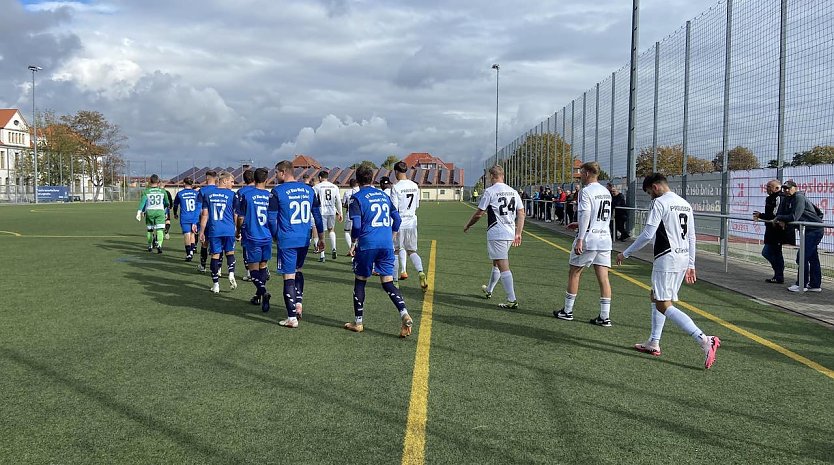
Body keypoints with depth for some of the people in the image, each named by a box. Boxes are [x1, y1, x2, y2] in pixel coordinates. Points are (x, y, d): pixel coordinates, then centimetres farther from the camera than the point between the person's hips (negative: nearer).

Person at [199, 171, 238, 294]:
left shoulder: (208, 193, 5)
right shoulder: (231, 194, -2)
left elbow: (205, 214, 5)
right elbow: (235, 215, 3)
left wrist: (202, 232, 10)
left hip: (214, 230, 1)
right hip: (229, 230, -1)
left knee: (215, 255, 6)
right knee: (230, 252, 16)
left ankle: (216, 285, 9)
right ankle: (231, 275, -5)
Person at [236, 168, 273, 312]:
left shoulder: (244, 193, -8)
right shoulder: (270, 195, 0)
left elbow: (241, 217, -3)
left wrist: (238, 231, 15)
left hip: (251, 237, -3)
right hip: (267, 237, 3)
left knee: (253, 267, 0)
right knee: (262, 265, 16)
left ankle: (263, 292, -24)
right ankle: (258, 296, 26)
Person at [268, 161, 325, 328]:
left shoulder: (277, 192, -8)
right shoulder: (309, 190, 7)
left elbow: (271, 218, -4)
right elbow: (317, 215, 11)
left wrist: (275, 235, 13)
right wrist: (321, 237, 19)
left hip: (287, 241, -5)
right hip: (305, 240, 5)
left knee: (289, 276, 0)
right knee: (298, 270, 25)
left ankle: (292, 317, 2)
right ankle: (299, 301, 12)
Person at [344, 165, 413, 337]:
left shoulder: (357, 198, -3)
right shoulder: (384, 196, 14)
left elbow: (356, 225, -12)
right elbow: (397, 219, 15)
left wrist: (353, 244, 2)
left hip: (367, 245, -4)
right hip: (387, 245, 4)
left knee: (360, 281, 12)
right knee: (388, 283, 6)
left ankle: (358, 322, 19)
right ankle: (404, 315, -15)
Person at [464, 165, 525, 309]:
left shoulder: (490, 191, -9)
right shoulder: (513, 191, 9)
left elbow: (479, 213, -6)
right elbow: (521, 213, 8)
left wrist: (467, 226, 10)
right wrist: (518, 233, 12)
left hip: (496, 234, -7)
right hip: (510, 234, 7)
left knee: (503, 266, -7)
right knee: (496, 263, 24)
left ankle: (512, 300, -10)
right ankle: (489, 290, 42)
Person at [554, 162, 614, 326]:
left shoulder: (586, 191, -10)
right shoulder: (606, 192, 15)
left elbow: (585, 215, -19)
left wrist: (579, 239, -21)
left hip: (588, 240, -7)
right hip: (605, 239, 7)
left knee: (574, 273, 8)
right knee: (603, 277, 4)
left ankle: (567, 311, 16)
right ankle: (605, 316, 3)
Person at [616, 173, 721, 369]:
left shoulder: (659, 202, -10)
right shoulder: (685, 204, 16)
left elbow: (647, 235, -16)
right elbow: (692, 237, 17)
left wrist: (625, 253, -7)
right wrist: (691, 265, 21)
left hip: (666, 258, -9)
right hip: (683, 258, 9)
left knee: (664, 305, -9)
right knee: (656, 297, 20)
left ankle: (704, 340, -21)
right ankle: (654, 343, 24)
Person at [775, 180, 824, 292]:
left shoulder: (799, 197, -17)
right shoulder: (788, 199, 12)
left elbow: (794, 217, -26)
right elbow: (784, 213, 15)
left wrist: (779, 218, -13)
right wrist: (782, 221, -8)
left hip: (814, 230, -10)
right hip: (809, 230, 10)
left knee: (802, 256, -11)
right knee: (812, 258, 13)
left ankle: (802, 285, -5)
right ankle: (815, 285, 20)